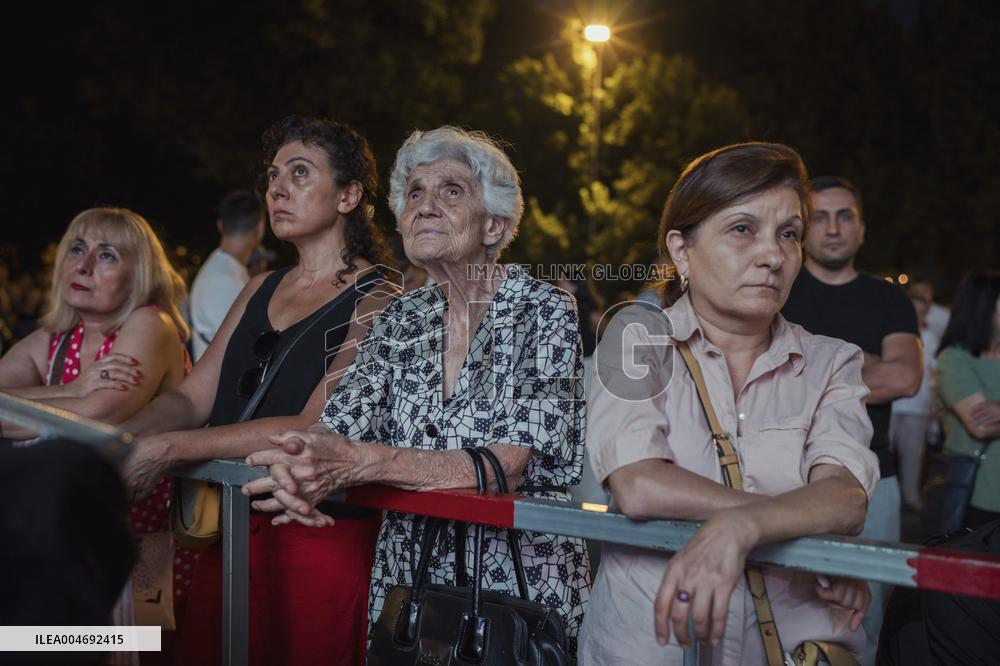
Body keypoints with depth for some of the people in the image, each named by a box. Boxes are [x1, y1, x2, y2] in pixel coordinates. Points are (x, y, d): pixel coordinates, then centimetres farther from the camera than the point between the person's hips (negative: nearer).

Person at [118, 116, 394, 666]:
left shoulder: (377, 300, -9)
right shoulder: (261, 289, 14)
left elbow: (315, 428, -20)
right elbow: (193, 397, 8)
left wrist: (168, 448, -23)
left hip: (318, 534, -6)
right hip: (230, 531, 6)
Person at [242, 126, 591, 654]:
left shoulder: (546, 312, -9)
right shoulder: (402, 318, 7)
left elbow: (507, 465, -19)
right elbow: (340, 427, -1)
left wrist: (362, 462, -30)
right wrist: (301, 461, -25)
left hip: (520, 584, -4)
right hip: (406, 579, 4)